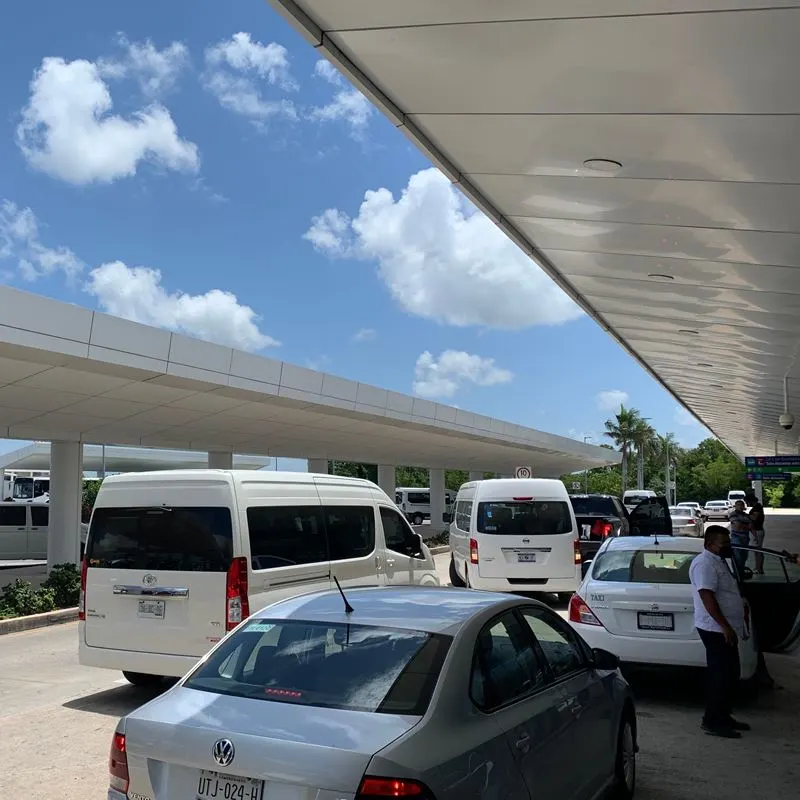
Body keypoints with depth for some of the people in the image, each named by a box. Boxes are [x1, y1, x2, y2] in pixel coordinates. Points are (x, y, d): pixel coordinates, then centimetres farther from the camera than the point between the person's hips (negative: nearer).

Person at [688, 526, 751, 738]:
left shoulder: (718, 561, 17)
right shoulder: (705, 563, -17)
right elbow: (707, 596, -25)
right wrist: (724, 626, -27)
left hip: (727, 629, 10)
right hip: (716, 630, -10)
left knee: (730, 675, 14)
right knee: (720, 675, -7)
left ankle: (723, 717, 23)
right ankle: (712, 721, -1)